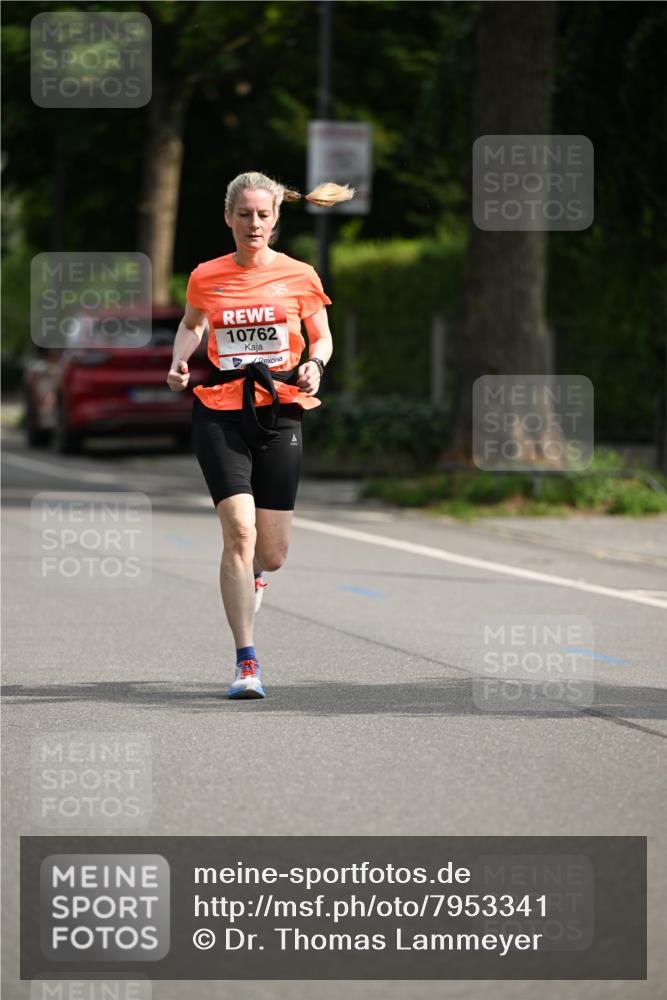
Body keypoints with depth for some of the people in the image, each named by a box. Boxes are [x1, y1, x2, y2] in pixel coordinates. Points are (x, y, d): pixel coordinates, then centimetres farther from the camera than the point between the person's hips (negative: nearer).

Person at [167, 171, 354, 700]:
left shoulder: (299, 276, 1)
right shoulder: (206, 277, 4)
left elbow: (322, 338, 13)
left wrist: (314, 364, -9)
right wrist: (180, 360, 3)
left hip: (279, 413, 1)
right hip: (219, 413, -1)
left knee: (272, 554, 3)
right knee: (239, 530, -17)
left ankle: (251, 573, 44)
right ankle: (246, 662, -14)